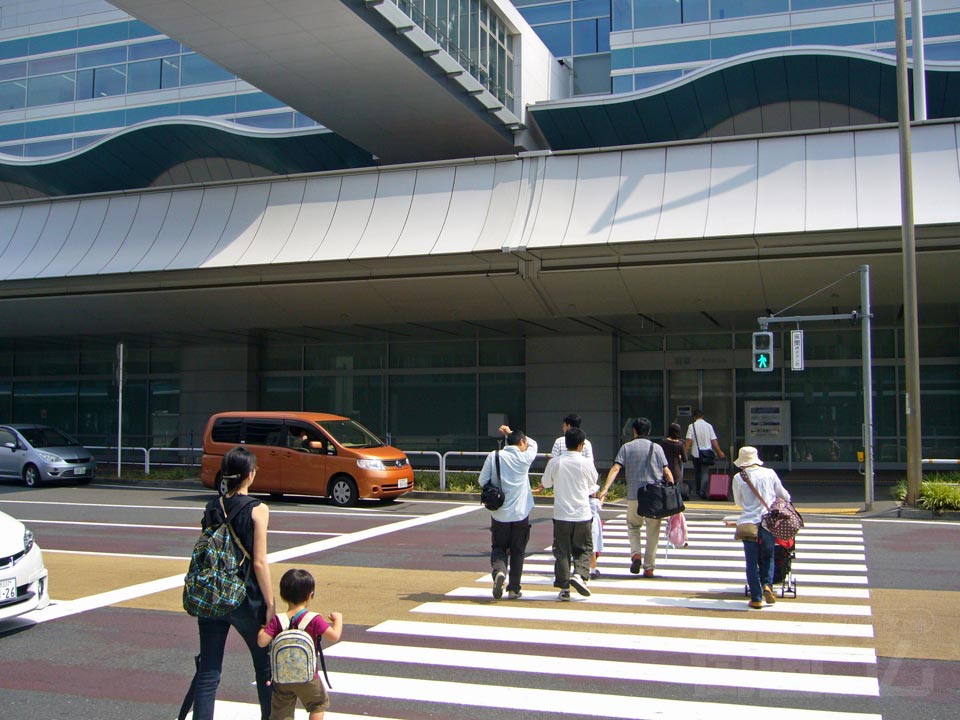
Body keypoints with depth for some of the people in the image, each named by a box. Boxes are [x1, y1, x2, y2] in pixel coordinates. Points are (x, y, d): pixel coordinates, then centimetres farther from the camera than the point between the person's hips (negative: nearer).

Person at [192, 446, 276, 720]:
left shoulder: (211, 508, 3)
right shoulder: (257, 509, -11)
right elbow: (259, 562, -14)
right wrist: (270, 603, -8)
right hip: (246, 600, -4)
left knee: (207, 672, 7)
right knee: (265, 667, 15)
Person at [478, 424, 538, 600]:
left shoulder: (494, 456, -3)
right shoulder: (525, 458, -4)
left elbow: (482, 481, -2)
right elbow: (533, 443, 18)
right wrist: (510, 432, 24)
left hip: (499, 513, 1)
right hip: (520, 513, -1)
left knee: (498, 548, 13)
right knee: (517, 551, 11)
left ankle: (499, 571, -15)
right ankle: (513, 589, 14)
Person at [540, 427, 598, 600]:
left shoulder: (555, 462, -5)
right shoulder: (586, 463, -8)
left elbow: (546, 483, 10)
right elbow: (594, 482, 9)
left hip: (561, 515, 1)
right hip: (582, 514, -1)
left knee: (562, 551, 8)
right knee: (584, 549, 12)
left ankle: (564, 587, 6)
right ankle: (579, 575, -10)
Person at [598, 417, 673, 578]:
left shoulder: (626, 447, 4)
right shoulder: (657, 448, 7)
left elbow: (615, 469, -7)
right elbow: (667, 472, 1)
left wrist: (605, 489, -13)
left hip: (634, 495, 0)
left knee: (633, 526, 20)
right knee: (652, 531, 9)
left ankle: (636, 553, -3)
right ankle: (649, 567, 10)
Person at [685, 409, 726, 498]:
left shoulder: (692, 426, -5)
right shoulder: (708, 426, 0)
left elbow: (689, 440, -11)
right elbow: (714, 440, 1)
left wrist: (685, 452, -8)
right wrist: (719, 452, 9)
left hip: (696, 453, 0)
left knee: (697, 472, 16)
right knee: (705, 472, -1)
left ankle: (698, 490, 26)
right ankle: (703, 491, -17)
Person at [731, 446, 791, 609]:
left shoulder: (738, 478, -3)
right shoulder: (770, 473, 1)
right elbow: (783, 494, 13)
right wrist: (787, 500, 37)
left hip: (749, 523, -1)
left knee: (752, 561, 8)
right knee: (768, 556, 20)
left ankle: (756, 599, 8)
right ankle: (767, 584, 0)